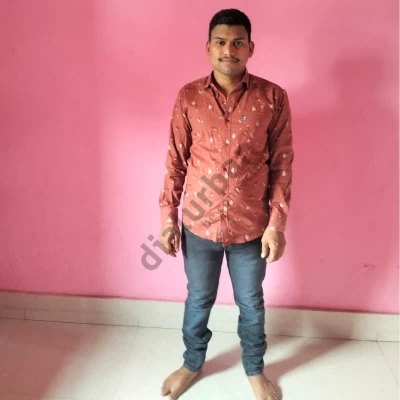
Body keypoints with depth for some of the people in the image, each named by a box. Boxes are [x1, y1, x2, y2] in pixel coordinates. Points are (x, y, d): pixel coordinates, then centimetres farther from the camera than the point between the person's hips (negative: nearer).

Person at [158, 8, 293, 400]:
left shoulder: (272, 97, -7)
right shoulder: (188, 97, -4)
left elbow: (282, 164, -4)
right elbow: (176, 161, 0)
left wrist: (277, 223, -7)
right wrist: (168, 216, -2)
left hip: (250, 225, 0)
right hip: (200, 223, 1)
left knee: (251, 302, 18)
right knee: (198, 300, 19)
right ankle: (192, 363, 44)